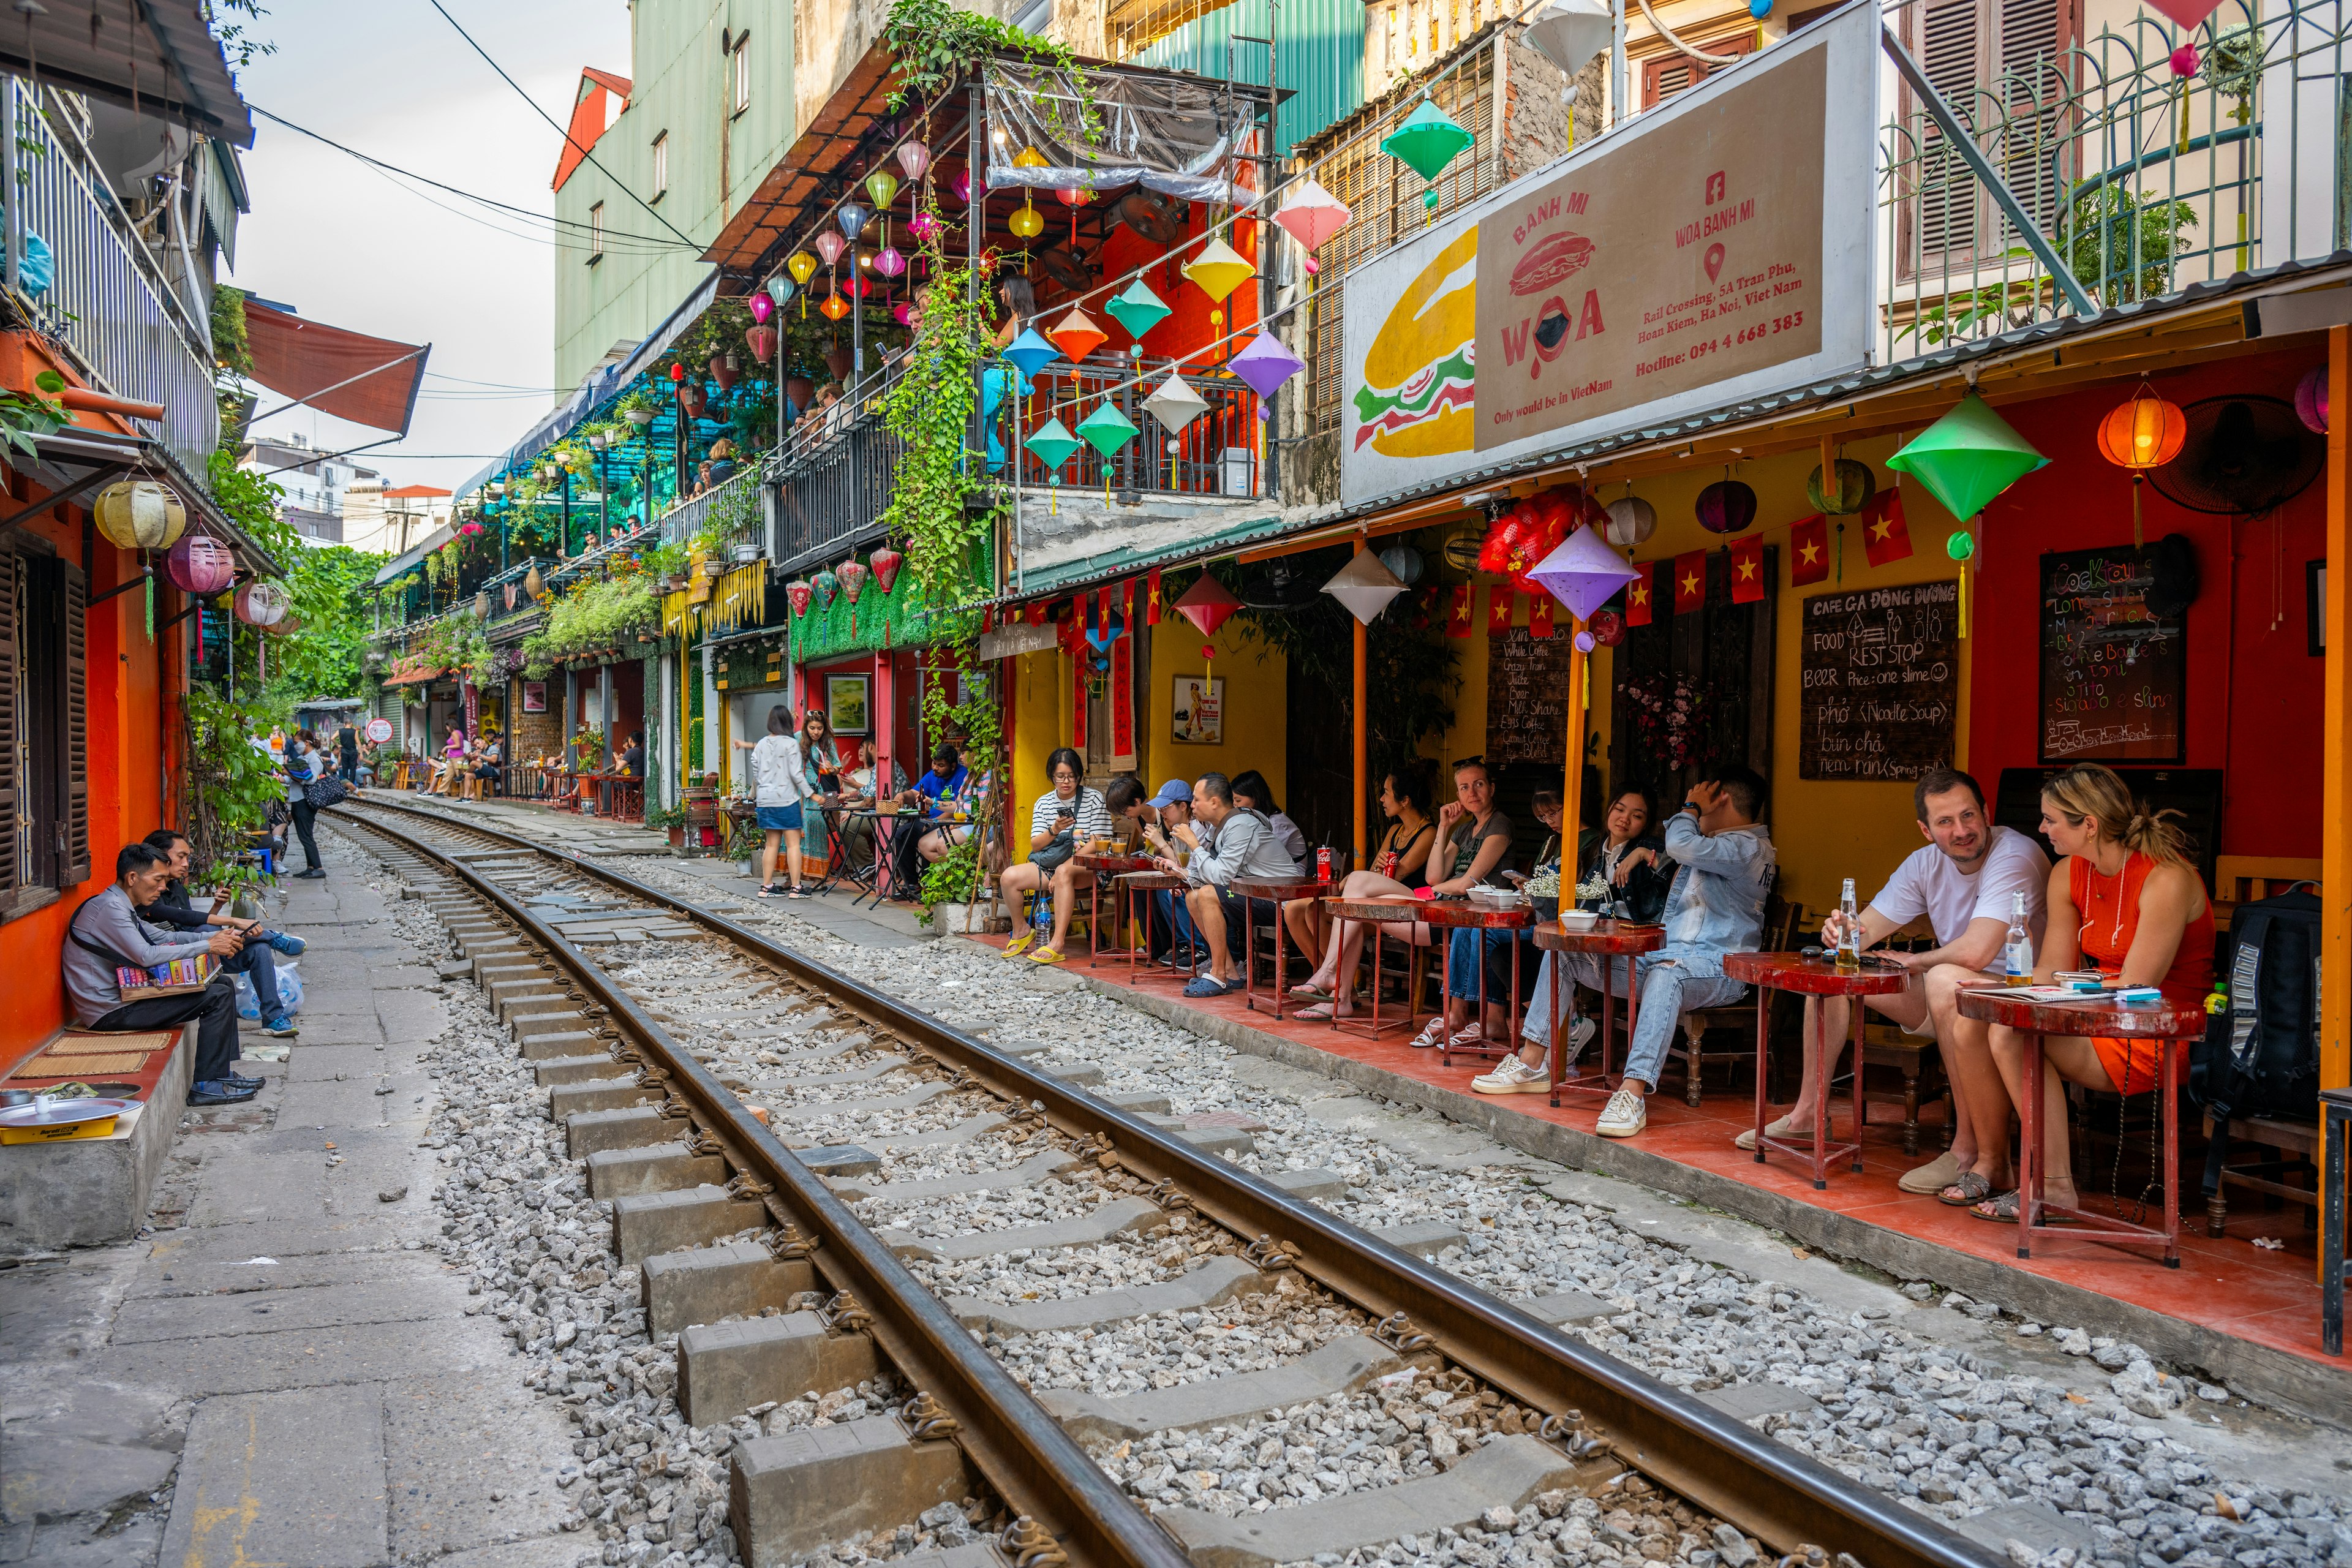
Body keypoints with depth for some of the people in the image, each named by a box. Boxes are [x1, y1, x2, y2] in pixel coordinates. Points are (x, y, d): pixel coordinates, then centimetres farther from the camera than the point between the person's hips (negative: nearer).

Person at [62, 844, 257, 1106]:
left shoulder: (121, 907, 13)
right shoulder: (109, 907, -19)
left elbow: (164, 936, 18)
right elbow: (146, 956, -25)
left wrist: (215, 937, 2)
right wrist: (207, 946, -19)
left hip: (123, 994, 10)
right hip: (110, 1012, -10)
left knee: (222, 984, 11)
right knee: (218, 996, -16)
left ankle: (223, 1072, 11)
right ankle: (207, 1085, -11)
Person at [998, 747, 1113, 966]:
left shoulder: (1094, 799, -2)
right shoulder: (1043, 803, 10)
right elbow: (1035, 846, 3)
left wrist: (1070, 862, -19)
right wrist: (1054, 830, -17)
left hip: (1084, 866, -4)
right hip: (1048, 865, 5)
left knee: (1064, 872, -39)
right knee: (1008, 877, -19)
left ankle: (1057, 944, -42)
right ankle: (1022, 930, 6)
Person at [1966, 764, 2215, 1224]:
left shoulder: (2166, 879, -17)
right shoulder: (2067, 874, 7)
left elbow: (2135, 988, -19)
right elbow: (2051, 971, 7)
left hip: (2161, 1040, -7)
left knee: (2014, 1031, -28)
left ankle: (2054, 1187, -17)